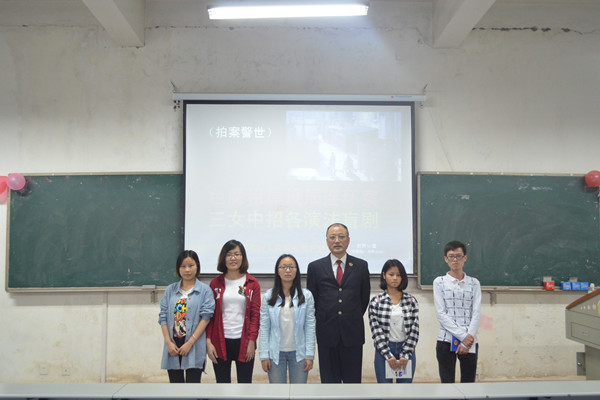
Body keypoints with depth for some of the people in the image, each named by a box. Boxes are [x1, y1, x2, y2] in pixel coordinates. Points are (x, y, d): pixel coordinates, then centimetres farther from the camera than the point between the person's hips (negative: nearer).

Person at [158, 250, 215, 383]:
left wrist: (190, 343, -13)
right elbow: (163, 317, 7)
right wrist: (169, 342, -4)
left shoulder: (205, 290, 0)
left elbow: (205, 318, -7)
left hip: (194, 347, -3)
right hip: (173, 346, 3)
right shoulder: (170, 290, 10)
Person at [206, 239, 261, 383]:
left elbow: (255, 314, 0)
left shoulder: (252, 284, 3)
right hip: (220, 343, 1)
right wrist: (208, 341, -4)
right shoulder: (215, 283, 6)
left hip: (243, 342, -1)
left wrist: (252, 341, -7)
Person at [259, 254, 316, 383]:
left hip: (298, 352, 0)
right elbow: (264, 328, 0)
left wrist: (309, 355, -4)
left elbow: (310, 327, -1)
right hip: (276, 353, 0)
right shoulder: (269, 296, 0)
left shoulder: (306, 296, -1)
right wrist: (264, 355, -3)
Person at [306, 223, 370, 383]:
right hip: (327, 334, 0)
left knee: (353, 380, 6)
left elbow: (365, 296, 12)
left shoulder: (361, 266, 6)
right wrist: (321, 323, 8)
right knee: (329, 380, 7)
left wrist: (354, 319, 11)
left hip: (353, 334, 0)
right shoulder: (315, 267, 4)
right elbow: (311, 300, 8)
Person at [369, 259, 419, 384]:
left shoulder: (411, 301, 4)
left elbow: (414, 330, 0)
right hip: (384, 351, -2)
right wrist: (388, 355, -11)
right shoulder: (376, 301, -1)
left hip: (407, 350, 2)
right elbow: (376, 330, -6)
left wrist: (405, 354, -8)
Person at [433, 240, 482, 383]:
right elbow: (441, 314, -5)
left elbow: (476, 313, 1)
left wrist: (467, 341, -11)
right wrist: (463, 336, -12)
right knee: (447, 383, 2)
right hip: (446, 340, -1)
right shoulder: (439, 282, 3)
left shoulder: (474, 283, 8)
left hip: (469, 341, 2)